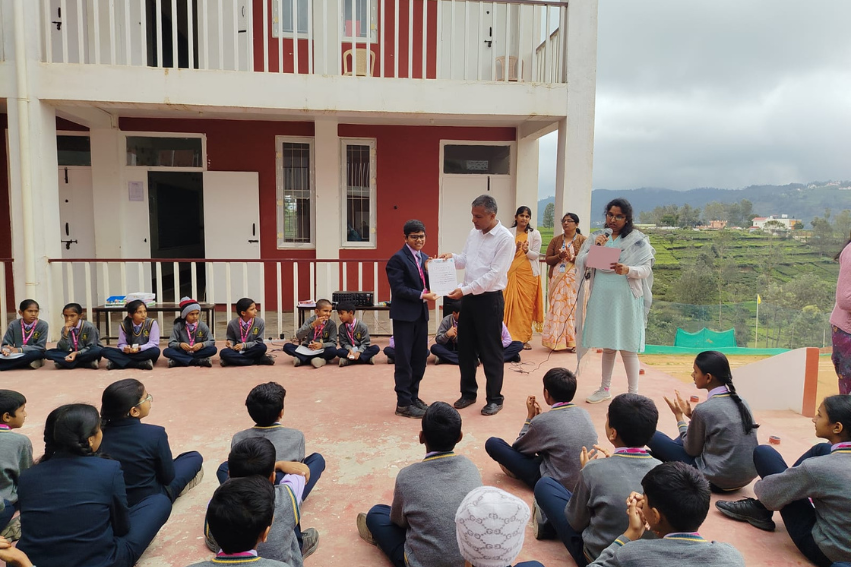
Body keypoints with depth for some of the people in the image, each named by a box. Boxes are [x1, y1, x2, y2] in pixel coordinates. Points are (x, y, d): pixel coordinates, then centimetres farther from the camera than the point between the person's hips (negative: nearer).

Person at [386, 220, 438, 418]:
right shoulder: (398, 259, -10)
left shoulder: (424, 258, 13)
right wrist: (421, 295, -22)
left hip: (421, 314, 7)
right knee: (404, 360, -1)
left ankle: (413, 396, 26)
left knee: (420, 358, 12)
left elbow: (427, 285, 9)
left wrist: (430, 271, -7)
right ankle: (403, 403, 7)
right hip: (404, 314, -7)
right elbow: (398, 288, -17)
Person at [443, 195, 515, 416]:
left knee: (490, 351, 3)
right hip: (468, 297, 7)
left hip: (489, 299, -7)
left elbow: (494, 275, -20)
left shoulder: (505, 238, -15)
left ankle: (494, 399, 18)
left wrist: (465, 290, -22)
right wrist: (452, 257, -4)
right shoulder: (474, 233, 8)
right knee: (465, 348, 14)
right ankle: (468, 392, 30)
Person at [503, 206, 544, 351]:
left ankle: (524, 338, 6)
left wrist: (527, 251, -21)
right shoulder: (508, 233, 5)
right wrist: (515, 249, -17)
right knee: (512, 304, -3)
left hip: (529, 274, 0)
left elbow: (536, 254, 0)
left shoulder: (535, 234, 5)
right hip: (512, 272, 0)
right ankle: (511, 337, 3)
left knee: (526, 305, 0)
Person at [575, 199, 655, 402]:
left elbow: (646, 269, -6)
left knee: (627, 346, -1)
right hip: (601, 298, 4)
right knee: (607, 345, 13)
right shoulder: (597, 237, 8)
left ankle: (633, 393, 9)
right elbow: (581, 264, 3)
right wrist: (596, 248, -12)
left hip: (626, 299, -3)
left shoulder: (637, 240, -1)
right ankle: (605, 389, 25)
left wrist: (627, 270, -25)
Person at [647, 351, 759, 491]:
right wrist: (691, 415, 13)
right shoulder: (740, 401, 1)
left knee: (652, 436, -2)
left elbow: (691, 450, -7)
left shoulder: (704, 409, -21)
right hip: (748, 475, 8)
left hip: (718, 480, -8)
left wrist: (679, 416, 4)